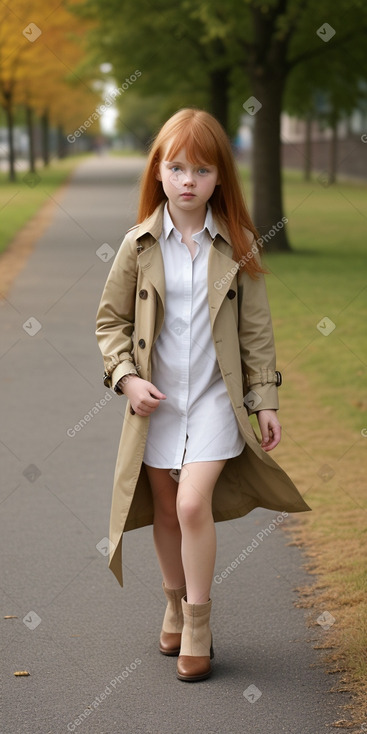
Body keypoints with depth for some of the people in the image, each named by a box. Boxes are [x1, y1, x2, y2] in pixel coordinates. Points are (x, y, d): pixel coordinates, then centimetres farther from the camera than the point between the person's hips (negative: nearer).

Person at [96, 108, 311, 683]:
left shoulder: (237, 245, -3)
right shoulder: (140, 245, -2)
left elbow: (256, 328, 2)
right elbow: (111, 319, 5)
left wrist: (266, 400, 1)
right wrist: (126, 376, -9)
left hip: (215, 398, -2)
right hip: (156, 399, 2)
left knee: (194, 502, -15)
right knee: (165, 511, 12)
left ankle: (199, 624, 1)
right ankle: (176, 606, 33)